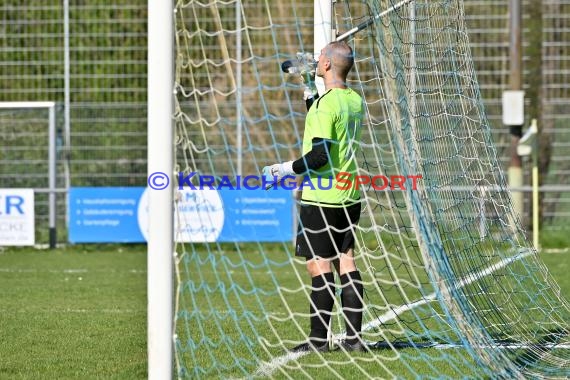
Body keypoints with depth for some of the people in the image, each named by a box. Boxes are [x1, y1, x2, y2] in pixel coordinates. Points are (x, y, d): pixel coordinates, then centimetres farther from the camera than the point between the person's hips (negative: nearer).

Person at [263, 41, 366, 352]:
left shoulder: (326, 104, -17)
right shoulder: (355, 101, 9)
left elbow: (319, 155, -21)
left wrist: (286, 170, -9)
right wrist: (309, 91, 25)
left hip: (322, 197, -8)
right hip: (349, 195, 8)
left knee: (319, 264, -3)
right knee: (345, 260, 9)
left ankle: (319, 338, -2)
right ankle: (354, 336, 8)